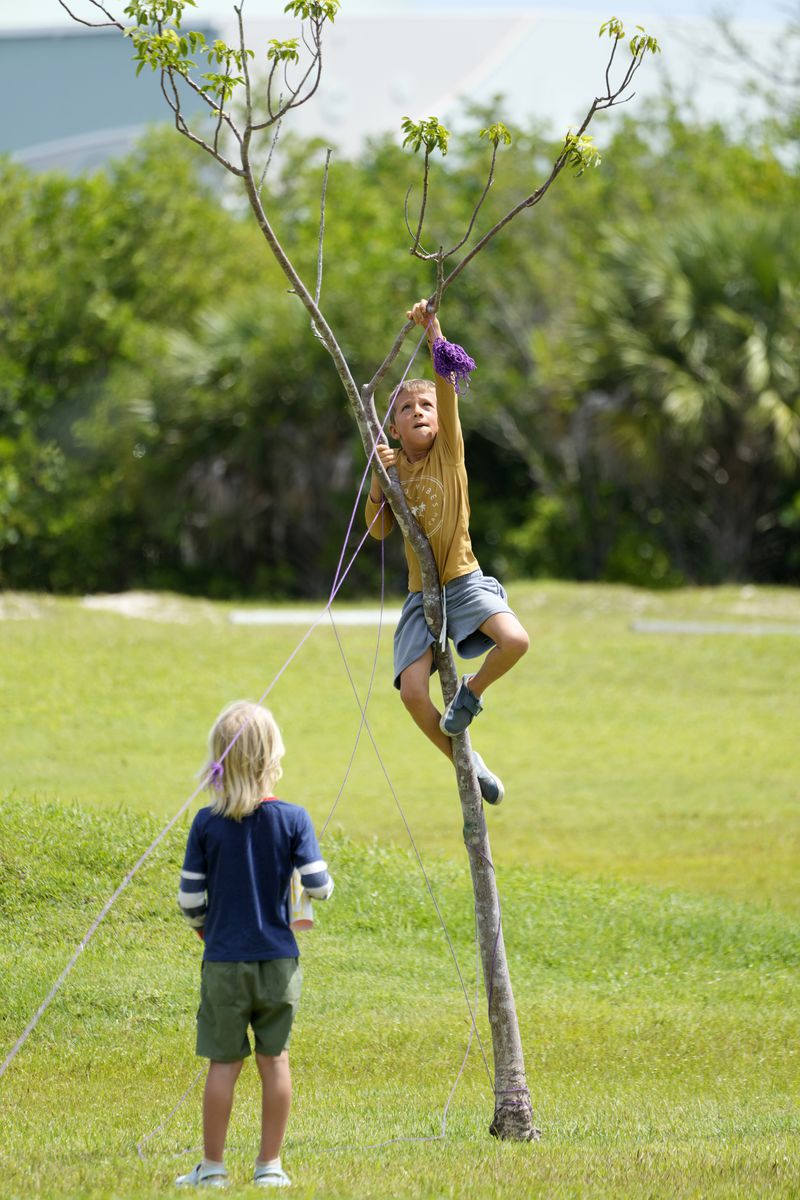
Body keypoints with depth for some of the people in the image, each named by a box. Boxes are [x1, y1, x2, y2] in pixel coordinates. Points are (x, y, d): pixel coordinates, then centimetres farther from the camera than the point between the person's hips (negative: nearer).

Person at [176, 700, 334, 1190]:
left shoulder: (207, 824, -8)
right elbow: (319, 887, -10)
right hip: (279, 961, 1)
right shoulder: (292, 818, -8)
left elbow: (190, 898, -4)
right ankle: (270, 1164, 14)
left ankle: (213, 1167, 10)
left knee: (224, 1062, 6)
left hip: (225, 961, 0)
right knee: (275, 1059, 10)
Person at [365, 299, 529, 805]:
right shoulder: (394, 466, 6)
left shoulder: (449, 450, -1)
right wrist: (377, 482, -13)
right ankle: (466, 762, 10)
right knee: (413, 692, -14)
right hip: (423, 592, 2)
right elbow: (378, 530, 1)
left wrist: (433, 327, -22)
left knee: (515, 640, -30)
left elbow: (448, 383, -14)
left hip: (464, 582, -2)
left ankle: (472, 690, 2)